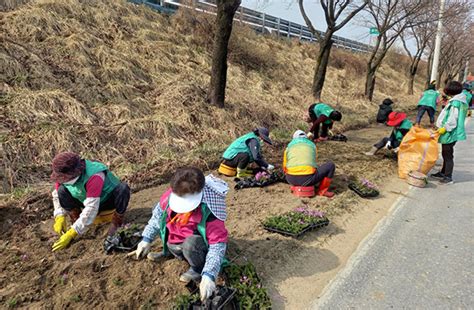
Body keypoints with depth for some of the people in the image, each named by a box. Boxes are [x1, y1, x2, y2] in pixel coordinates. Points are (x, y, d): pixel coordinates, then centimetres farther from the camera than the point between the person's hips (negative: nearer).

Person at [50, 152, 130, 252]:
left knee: (123, 188, -37)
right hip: (87, 201, 5)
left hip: (109, 201, -5)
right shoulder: (64, 175, -18)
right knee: (62, 191, -16)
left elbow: (91, 209, -40)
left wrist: (71, 233, -40)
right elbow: (56, 194, -1)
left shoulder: (94, 176, -38)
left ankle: (117, 221, -17)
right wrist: (60, 217, -16)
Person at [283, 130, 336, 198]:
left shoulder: (289, 147, 20)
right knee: (331, 165, 18)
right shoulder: (312, 145, 21)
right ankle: (322, 190, 23)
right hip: (308, 178, -3)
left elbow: (285, 168, 29)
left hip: (292, 179, 3)